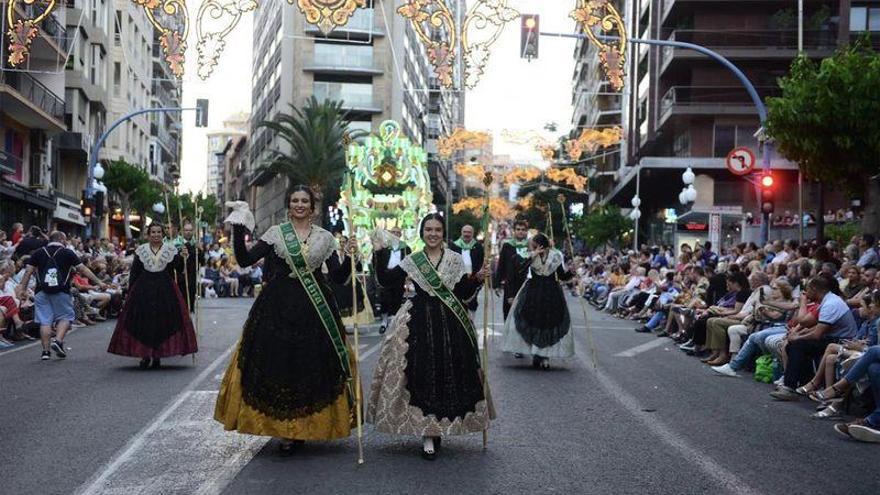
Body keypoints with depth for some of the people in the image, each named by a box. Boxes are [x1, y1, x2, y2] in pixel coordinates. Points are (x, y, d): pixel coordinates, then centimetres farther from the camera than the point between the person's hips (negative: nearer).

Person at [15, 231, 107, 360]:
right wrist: (98, 282, 6)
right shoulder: (68, 253, 3)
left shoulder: (38, 253, 9)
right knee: (65, 317, 11)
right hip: (61, 291, -2)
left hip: (42, 291, 2)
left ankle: (46, 351, 2)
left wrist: (22, 288, 10)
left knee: (44, 320, 4)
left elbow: (28, 271, 4)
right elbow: (83, 269, 2)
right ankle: (58, 340, -10)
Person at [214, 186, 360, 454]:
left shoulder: (325, 237, 8)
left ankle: (304, 428, 15)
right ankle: (285, 429, 10)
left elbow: (338, 277, 6)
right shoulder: (275, 233, 4)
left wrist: (349, 257, -10)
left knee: (313, 367, 2)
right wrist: (238, 232, -14)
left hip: (314, 310, 1)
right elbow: (245, 259, -3)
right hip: (279, 309, -1)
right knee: (277, 364, -2)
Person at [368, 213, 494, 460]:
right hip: (420, 322, 0)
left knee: (449, 373, 1)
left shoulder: (455, 259, 5)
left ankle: (439, 428, 17)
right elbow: (387, 278, -3)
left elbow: (464, 293, 3)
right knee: (421, 373, -4)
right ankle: (428, 435, 2)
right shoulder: (412, 261, 6)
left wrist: (478, 279, -13)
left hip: (449, 324, 0)